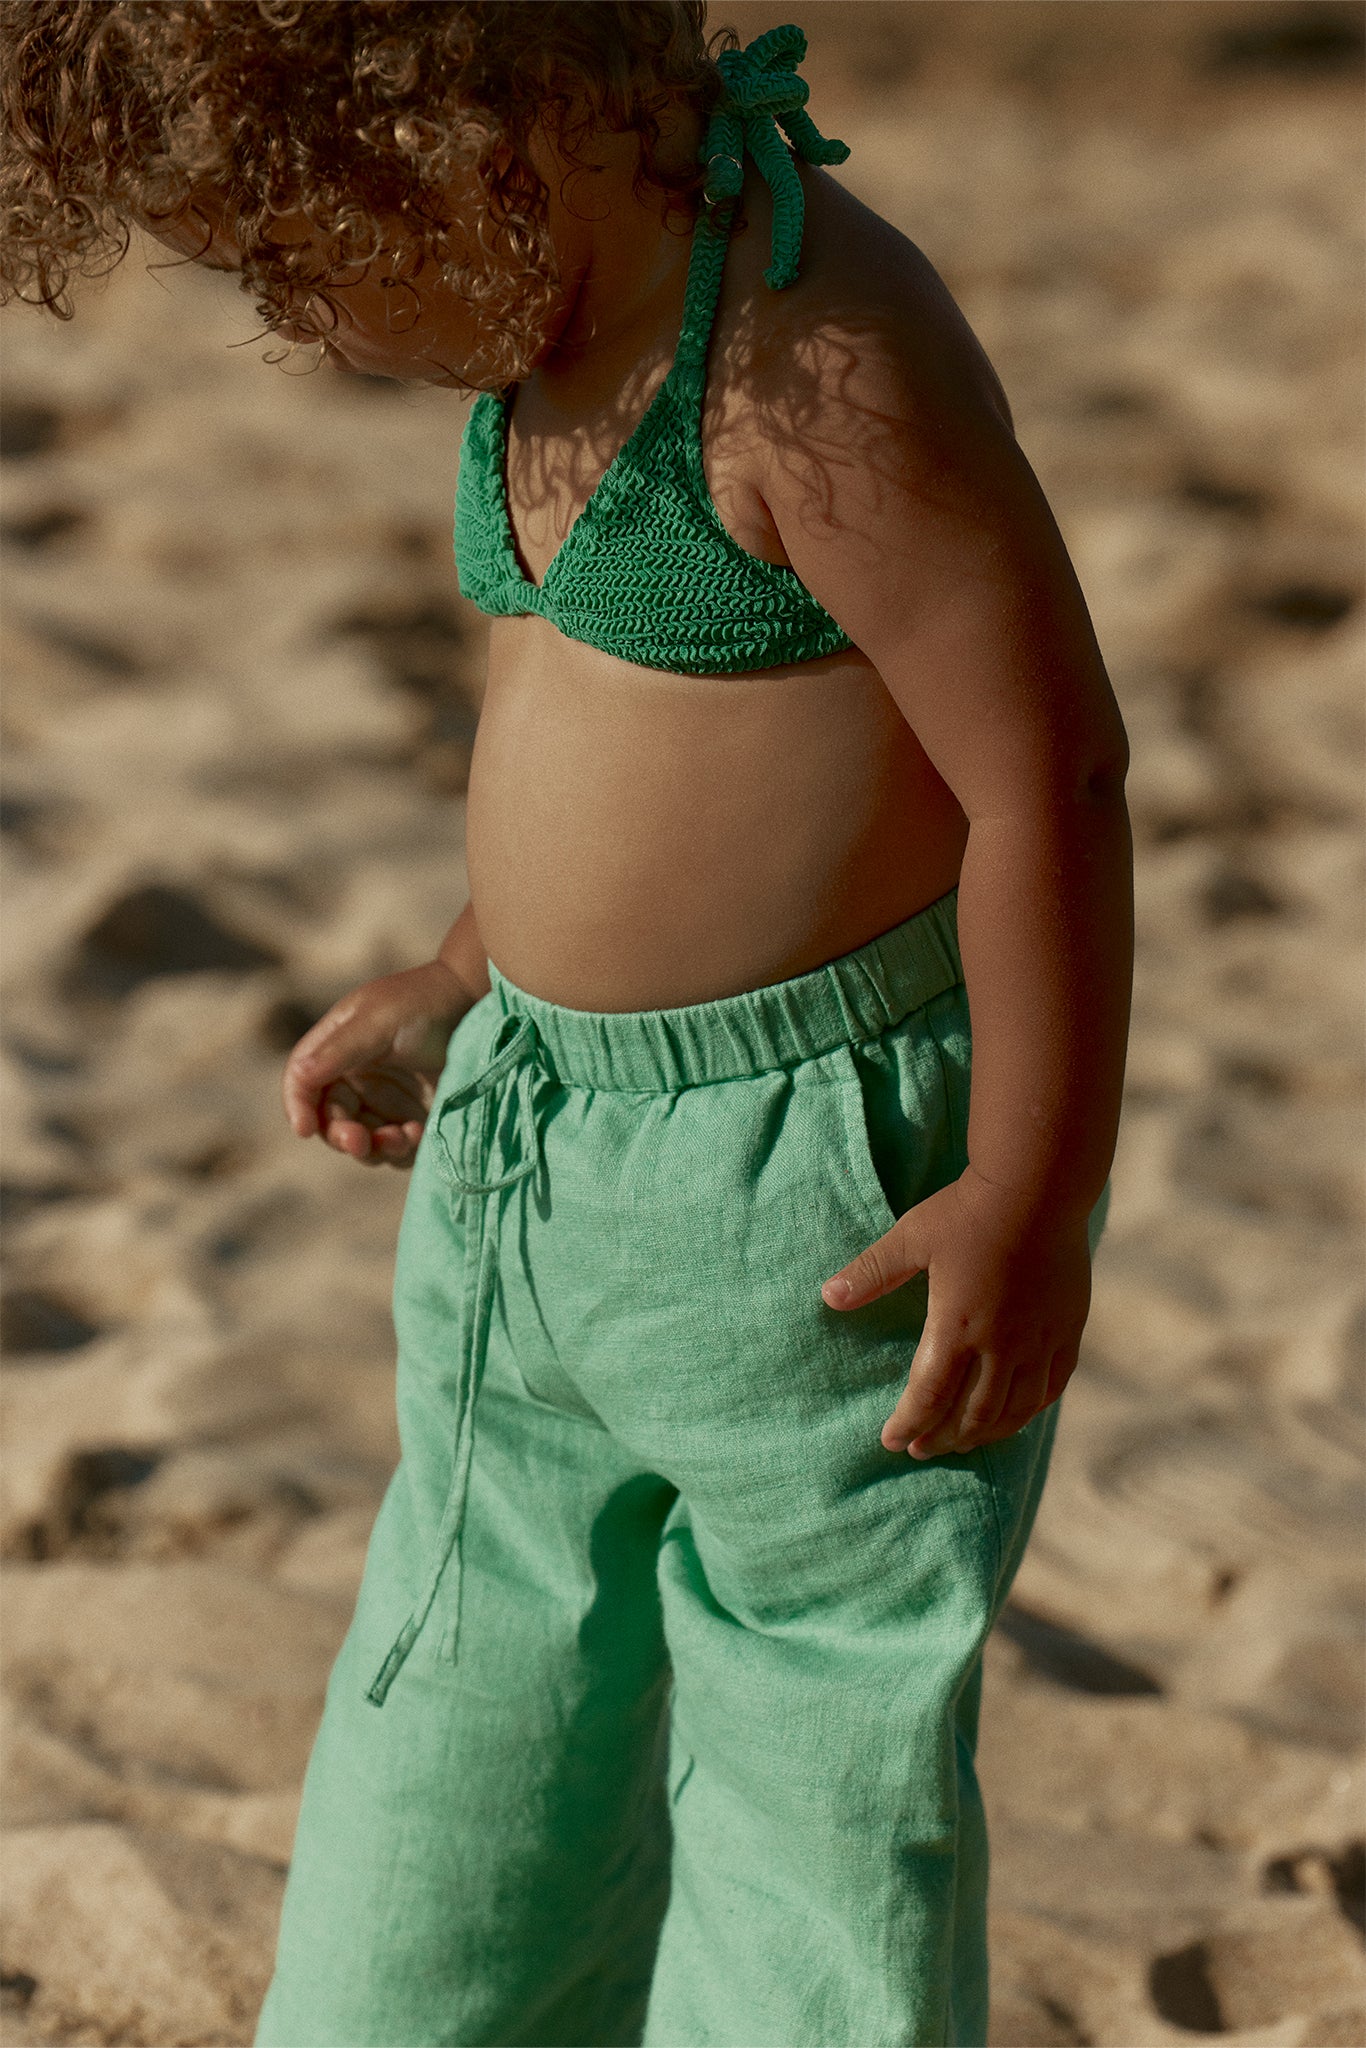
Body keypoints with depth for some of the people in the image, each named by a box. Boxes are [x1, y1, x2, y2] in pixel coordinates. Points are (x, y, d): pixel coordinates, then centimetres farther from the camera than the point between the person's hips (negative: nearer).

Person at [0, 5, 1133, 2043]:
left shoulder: (813, 351, -21)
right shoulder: (566, 327, 6)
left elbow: (1052, 768, -20)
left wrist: (1032, 1198, -20)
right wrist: (457, 997, 22)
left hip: (828, 1185, -9)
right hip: (538, 1161, 9)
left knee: (820, 1763, 5)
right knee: (462, 1721, 18)